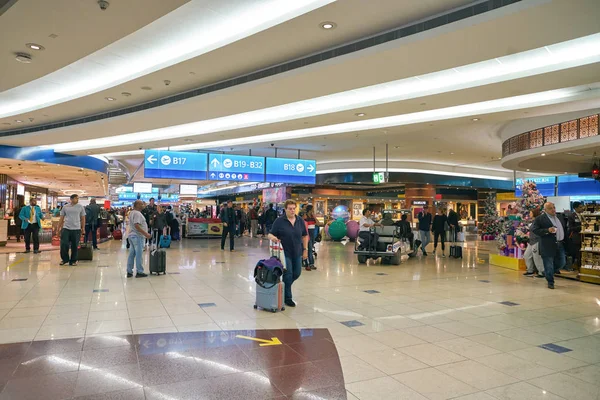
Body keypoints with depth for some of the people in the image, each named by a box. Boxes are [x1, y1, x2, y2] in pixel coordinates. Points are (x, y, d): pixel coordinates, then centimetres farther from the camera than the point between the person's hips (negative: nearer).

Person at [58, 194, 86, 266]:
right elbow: (61, 218, 10)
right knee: (63, 245, -3)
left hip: (76, 229, -1)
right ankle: (64, 259, 17)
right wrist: (58, 228, 8)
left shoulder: (80, 207, 4)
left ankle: (73, 261, 16)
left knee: (74, 246, 4)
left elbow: (83, 219, 7)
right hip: (66, 228, 1)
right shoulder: (65, 207, 6)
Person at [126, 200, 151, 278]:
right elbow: (137, 226, -25)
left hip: (131, 235, 10)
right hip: (137, 236, -10)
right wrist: (146, 234, -26)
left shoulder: (132, 213, 16)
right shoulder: (137, 213, -16)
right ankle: (139, 272, 1)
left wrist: (145, 233, 24)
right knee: (139, 254, -4)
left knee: (132, 254, 12)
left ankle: (129, 272, 17)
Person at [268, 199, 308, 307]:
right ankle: (287, 298, 11)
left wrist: (305, 249, 5)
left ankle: (285, 287, 36)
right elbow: (270, 234, -8)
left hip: (297, 253, 5)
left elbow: (305, 235, 10)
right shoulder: (279, 221, -9)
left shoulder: (300, 221, 3)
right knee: (288, 274, -3)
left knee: (297, 273, 9)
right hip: (285, 253, -5)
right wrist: (272, 237, -31)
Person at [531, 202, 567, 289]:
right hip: (548, 246, -7)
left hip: (560, 244, 7)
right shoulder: (540, 218, -10)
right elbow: (534, 229, -14)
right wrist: (547, 230, -24)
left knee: (561, 263, 12)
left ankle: (548, 273, 36)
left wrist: (564, 239, 14)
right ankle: (550, 282, 15)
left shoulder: (559, 216, 13)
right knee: (549, 265, 0)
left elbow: (563, 228, 25)